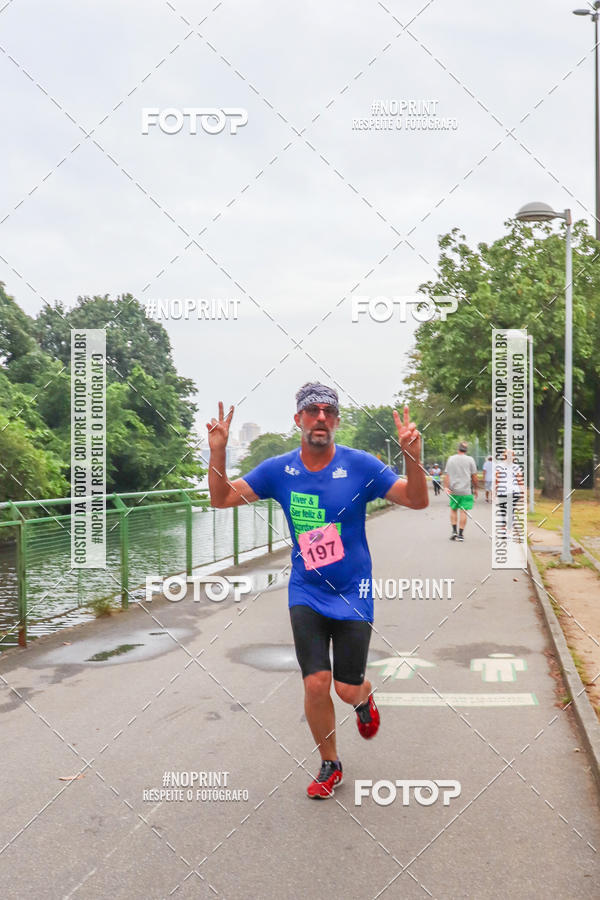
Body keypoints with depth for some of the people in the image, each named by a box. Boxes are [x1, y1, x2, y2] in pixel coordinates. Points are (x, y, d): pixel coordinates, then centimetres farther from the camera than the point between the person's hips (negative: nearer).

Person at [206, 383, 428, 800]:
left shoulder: (360, 465, -10)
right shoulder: (278, 469, -3)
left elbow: (417, 501, -13)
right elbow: (222, 498, 2)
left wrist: (413, 457, -31)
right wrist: (218, 452, -14)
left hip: (353, 593, -1)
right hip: (306, 593, 1)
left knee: (348, 689, -1)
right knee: (316, 683, -7)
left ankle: (365, 698, 40)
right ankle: (330, 765, 19)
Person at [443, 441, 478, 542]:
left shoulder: (451, 459, 6)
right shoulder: (470, 460, -1)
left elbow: (446, 475, 0)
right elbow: (474, 476, 0)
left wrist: (446, 487, -2)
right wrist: (475, 489, 10)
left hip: (453, 490, 2)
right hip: (466, 490, -2)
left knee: (453, 509, 15)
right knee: (463, 511, 0)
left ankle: (454, 531, 5)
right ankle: (460, 534, 1)